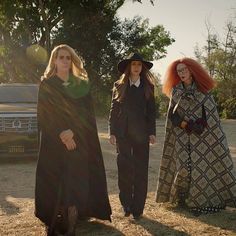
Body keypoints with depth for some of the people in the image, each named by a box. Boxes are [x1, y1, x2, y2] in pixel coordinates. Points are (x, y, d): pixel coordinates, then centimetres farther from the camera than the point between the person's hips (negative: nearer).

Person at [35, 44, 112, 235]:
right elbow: (44, 115, -3)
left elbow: (87, 114, 3)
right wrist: (61, 136, -14)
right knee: (54, 183, -2)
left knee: (76, 181, -4)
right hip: (54, 143, -1)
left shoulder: (82, 85, 10)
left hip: (79, 142, 1)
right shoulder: (47, 85, 5)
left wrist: (73, 131, -13)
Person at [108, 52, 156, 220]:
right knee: (124, 169, -1)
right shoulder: (119, 86, 7)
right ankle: (126, 205, 9)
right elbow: (113, 110, 5)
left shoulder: (148, 87, 8)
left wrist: (152, 132, -1)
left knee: (141, 170, 0)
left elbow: (151, 111, 7)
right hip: (123, 133, 0)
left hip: (141, 134, 0)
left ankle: (138, 208, 7)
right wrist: (112, 132, -2)